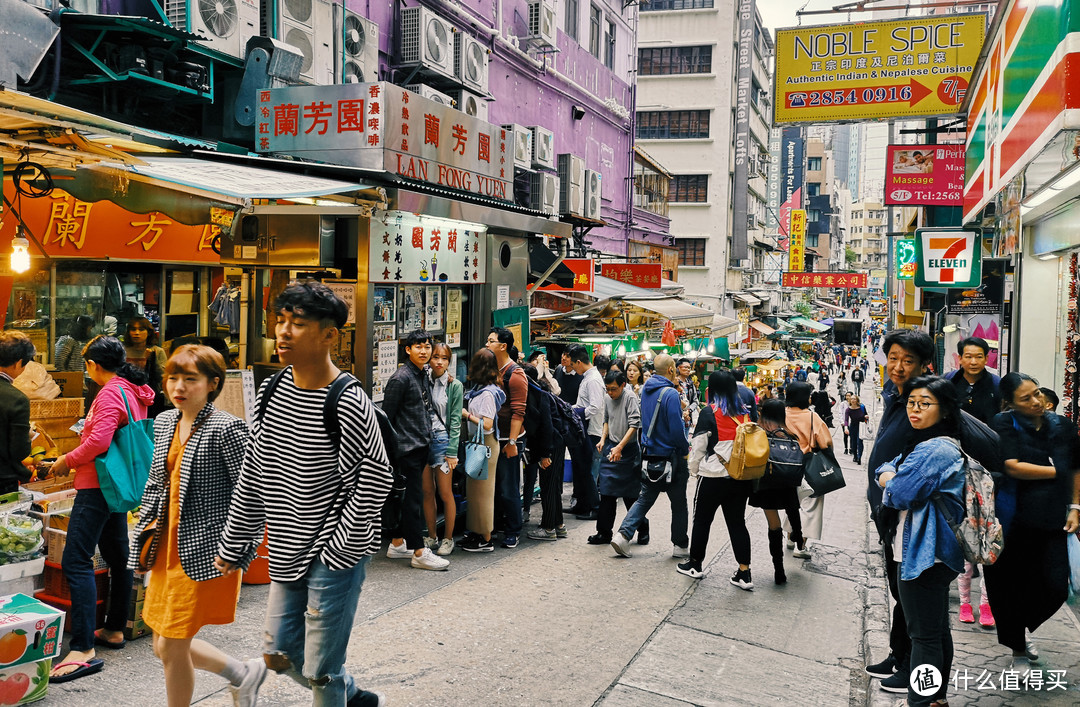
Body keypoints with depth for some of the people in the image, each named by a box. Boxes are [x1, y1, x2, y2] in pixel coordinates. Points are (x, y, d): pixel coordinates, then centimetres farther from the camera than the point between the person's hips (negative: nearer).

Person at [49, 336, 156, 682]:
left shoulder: (110, 393, -16)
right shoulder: (136, 392, 13)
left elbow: (98, 441, -26)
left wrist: (66, 462, -10)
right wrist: (75, 460, 25)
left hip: (98, 485, -11)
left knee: (76, 561, -13)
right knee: (117, 555, 17)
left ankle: (83, 649, -16)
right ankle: (115, 628, 30)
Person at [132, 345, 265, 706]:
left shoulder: (225, 427, -16)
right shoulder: (165, 422, 9)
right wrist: (145, 525, 13)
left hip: (202, 553, -8)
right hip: (168, 549, 8)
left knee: (173, 646, 0)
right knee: (163, 647, 15)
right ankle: (243, 674, 35)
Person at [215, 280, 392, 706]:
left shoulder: (348, 405, -19)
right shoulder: (271, 391, 3)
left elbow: (375, 481, -17)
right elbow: (252, 475, 9)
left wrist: (339, 551, -13)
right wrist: (233, 544, 12)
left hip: (334, 558, -7)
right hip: (287, 555, 8)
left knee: (320, 671, 2)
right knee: (279, 655, 18)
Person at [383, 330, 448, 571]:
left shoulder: (424, 376, 14)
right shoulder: (401, 378, -13)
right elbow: (387, 415, -12)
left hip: (421, 446, 9)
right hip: (407, 448, -9)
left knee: (405, 497, 14)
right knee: (413, 498, -6)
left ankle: (397, 544, 23)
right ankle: (419, 552, -2)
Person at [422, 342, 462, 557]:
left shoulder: (455, 386, -1)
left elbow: (455, 421, -3)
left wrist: (452, 452, -9)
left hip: (442, 440, -3)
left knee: (445, 493, 0)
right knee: (427, 492, 9)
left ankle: (448, 539, 13)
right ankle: (432, 537, 21)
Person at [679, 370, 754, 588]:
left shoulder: (709, 412, -10)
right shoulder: (745, 412, 3)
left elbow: (698, 446, -8)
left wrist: (694, 470, 6)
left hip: (713, 477, -4)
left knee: (702, 520, 12)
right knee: (737, 522, 10)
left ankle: (695, 564, 24)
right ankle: (744, 574, 8)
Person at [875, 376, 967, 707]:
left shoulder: (935, 450, -20)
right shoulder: (920, 443, 14)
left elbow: (900, 494, -20)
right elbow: (883, 472, 12)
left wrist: (890, 482, 0)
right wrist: (894, 478, -9)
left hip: (924, 554, -11)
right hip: (934, 553, 11)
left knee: (924, 635, -2)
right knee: (938, 629, 19)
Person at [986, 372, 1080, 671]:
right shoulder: (1004, 425, -8)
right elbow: (1013, 467, -18)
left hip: (1053, 523, 4)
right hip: (1015, 524, -4)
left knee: (1056, 588, -1)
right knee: (1014, 588, 7)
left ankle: (1022, 628, 31)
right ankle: (1018, 649, 28)